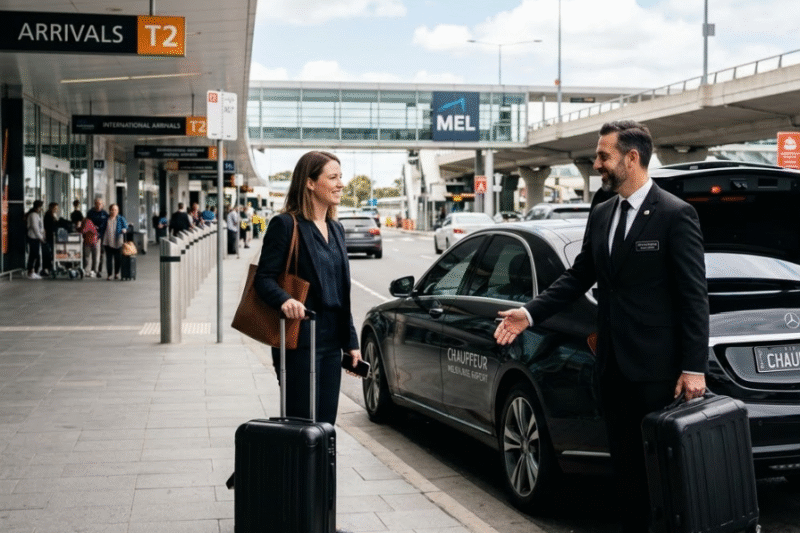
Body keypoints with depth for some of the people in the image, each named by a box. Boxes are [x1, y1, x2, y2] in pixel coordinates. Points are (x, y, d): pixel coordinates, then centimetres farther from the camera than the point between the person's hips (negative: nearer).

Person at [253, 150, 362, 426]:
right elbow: (264, 277, -12)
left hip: (331, 340, 7)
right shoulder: (285, 224, -7)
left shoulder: (336, 229, 16)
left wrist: (350, 341, 17)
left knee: (325, 423, 8)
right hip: (300, 339, -7)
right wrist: (285, 300, -32)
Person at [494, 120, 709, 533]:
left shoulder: (675, 215, -10)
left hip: (655, 368, -7)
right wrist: (530, 313, 3)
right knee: (624, 466, 14)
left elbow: (694, 295, -12)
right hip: (613, 366, 7)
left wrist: (694, 367, -15)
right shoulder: (601, 215, 11)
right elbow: (578, 277, 15)